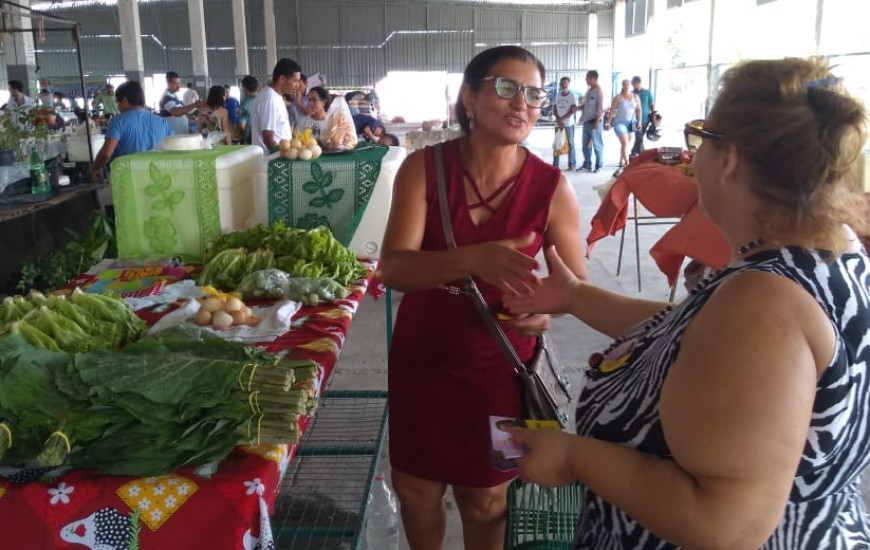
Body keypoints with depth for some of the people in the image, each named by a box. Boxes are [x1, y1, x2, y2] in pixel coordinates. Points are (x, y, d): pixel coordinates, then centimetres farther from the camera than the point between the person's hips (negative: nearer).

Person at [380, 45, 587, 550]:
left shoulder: (552, 188, -13)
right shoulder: (423, 167, -13)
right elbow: (395, 268, -23)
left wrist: (548, 311, -27)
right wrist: (473, 259, -41)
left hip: (497, 368, -1)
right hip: (420, 358, 1)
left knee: (484, 499, 17)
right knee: (414, 488, 18)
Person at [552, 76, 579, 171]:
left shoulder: (572, 96, -2)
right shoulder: (557, 95, 11)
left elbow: (573, 110, -9)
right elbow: (554, 109, 8)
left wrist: (562, 119, -14)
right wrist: (558, 120, -7)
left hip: (569, 123, -4)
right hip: (558, 123, 4)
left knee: (570, 143, -2)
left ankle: (572, 164, 0)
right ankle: (555, 164, 8)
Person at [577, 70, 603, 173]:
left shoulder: (598, 90, -9)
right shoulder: (589, 91, 14)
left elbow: (600, 108, -14)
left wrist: (597, 122, -19)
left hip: (594, 121, -8)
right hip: (586, 121, 8)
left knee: (597, 145, -1)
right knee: (586, 145, 11)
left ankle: (598, 166, 5)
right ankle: (587, 165, 19)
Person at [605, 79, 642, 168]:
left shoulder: (636, 97, 5)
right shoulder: (618, 97, -4)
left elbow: (639, 110, 9)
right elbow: (612, 110, -4)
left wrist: (639, 122, 1)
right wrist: (608, 123, -7)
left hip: (630, 124, 4)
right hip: (619, 123, -4)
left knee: (625, 143, 11)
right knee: (625, 143, -16)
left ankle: (621, 162, 24)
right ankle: (627, 162, -20)